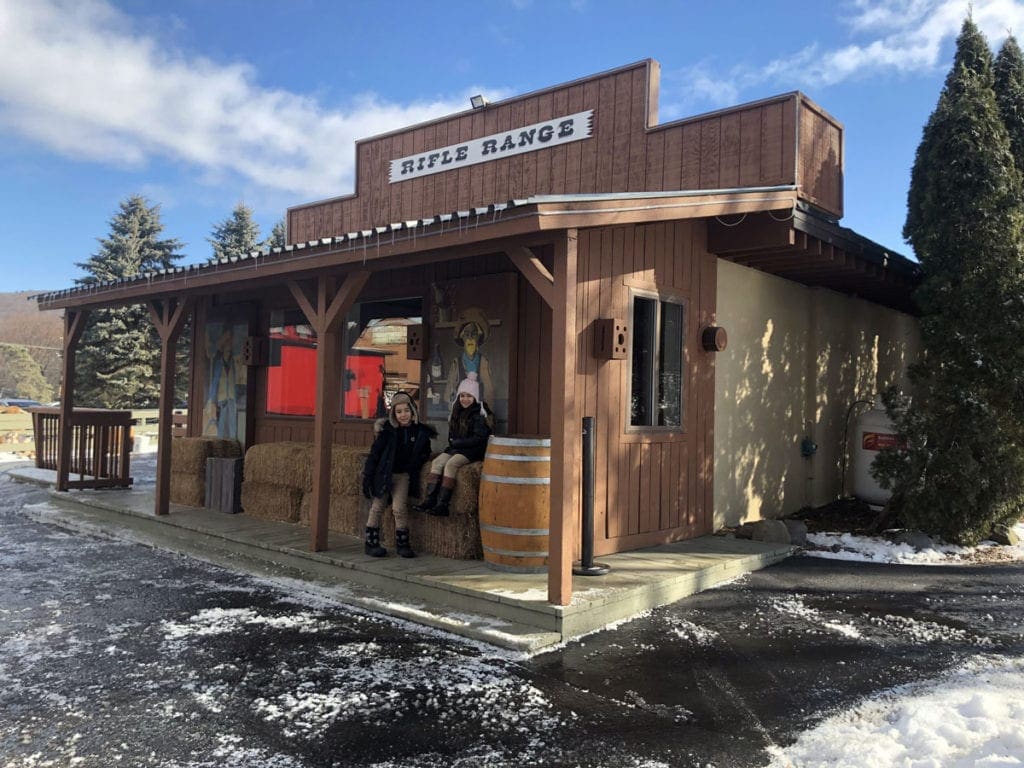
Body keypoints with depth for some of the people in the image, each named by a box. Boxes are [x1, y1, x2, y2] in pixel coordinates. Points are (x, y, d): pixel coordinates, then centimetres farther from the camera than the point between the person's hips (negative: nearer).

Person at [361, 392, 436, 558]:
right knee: (377, 507, 3)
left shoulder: (421, 432, -4)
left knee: (400, 508, -9)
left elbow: (425, 453, 13)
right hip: (383, 473, -1)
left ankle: (402, 543, 5)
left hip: (403, 475, 1)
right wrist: (367, 475, -9)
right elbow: (375, 452, -6)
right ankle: (371, 543, 14)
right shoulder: (387, 429, -9)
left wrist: (415, 466, -2)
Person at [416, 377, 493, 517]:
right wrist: (452, 443, 0)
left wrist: (457, 442, -11)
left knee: (450, 464, -28)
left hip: (472, 451, -7)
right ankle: (430, 500, -23)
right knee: (437, 462, -16)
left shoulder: (479, 414, -7)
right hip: (455, 448, 7)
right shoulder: (457, 412, 16)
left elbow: (478, 438, -14)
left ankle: (443, 505, -31)